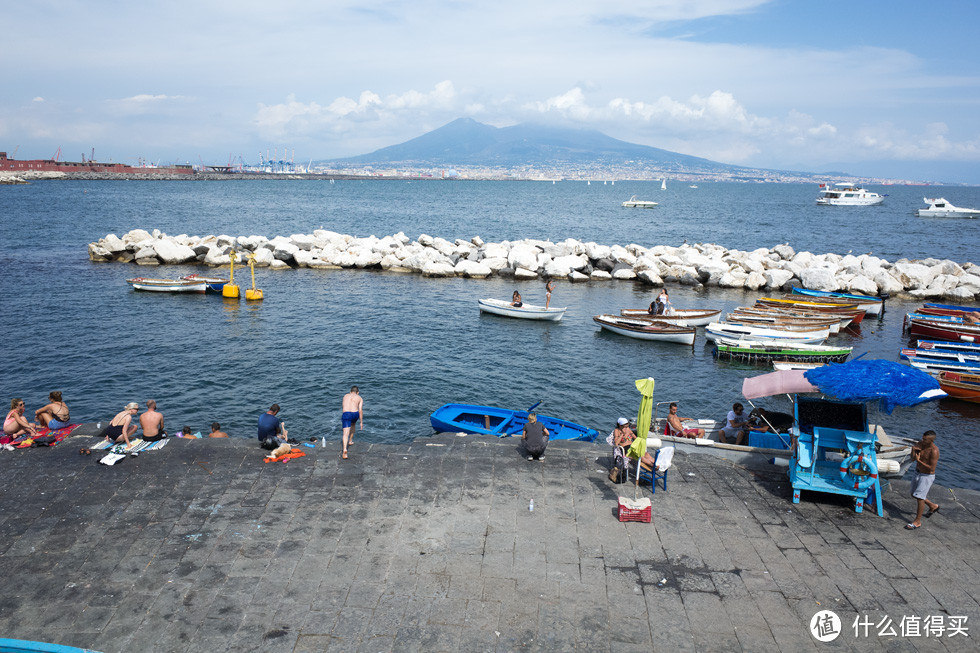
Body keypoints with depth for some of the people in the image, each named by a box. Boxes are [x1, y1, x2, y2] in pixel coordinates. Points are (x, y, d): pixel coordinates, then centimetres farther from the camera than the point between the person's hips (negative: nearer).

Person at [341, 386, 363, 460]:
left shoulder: (345, 396, 27)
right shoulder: (359, 398, 18)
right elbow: (360, 410, 7)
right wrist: (361, 422, 10)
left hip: (346, 414, -1)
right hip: (355, 414, 1)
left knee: (346, 433, -9)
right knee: (352, 424, 36)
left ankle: (345, 451, -28)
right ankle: (350, 441, 46)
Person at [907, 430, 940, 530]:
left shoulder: (934, 451, -25)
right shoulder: (920, 443, -5)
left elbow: (932, 468, -24)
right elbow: (913, 458, 0)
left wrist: (919, 460, -24)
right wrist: (913, 449, -18)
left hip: (927, 476, -8)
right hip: (917, 473, 8)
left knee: (919, 497, -7)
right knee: (915, 495, 20)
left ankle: (917, 521, 5)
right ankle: (933, 506, 44)